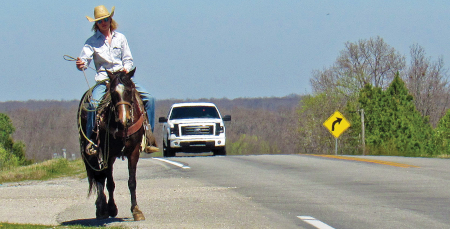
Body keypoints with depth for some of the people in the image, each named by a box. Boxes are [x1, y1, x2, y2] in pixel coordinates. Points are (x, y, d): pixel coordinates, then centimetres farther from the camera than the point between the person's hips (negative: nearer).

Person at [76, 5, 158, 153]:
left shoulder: (120, 38, 11)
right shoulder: (92, 42, 4)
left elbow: (128, 59, 13)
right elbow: (85, 60, -7)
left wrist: (126, 68, -10)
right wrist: (81, 65, -31)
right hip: (103, 79, -3)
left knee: (148, 98, -12)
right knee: (94, 103, -30)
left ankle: (148, 137, -6)